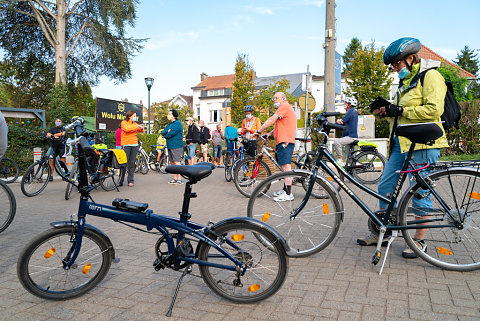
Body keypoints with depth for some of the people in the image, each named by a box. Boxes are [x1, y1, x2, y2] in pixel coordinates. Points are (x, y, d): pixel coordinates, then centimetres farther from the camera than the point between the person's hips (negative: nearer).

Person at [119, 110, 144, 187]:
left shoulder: (135, 123, 16)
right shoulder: (124, 123, 2)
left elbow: (141, 131, 10)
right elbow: (127, 129, -18)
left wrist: (141, 128, -11)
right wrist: (136, 126, -16)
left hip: (135, 145, 4)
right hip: (126, 145, -4)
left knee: (132, 163, 4)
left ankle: (130, 180, 9)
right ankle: (120, 181, -1)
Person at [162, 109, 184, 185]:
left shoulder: (177, 124, -10)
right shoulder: (170, 124, 19)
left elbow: (170, 134, -18)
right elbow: (163, 133, 10)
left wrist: (165, 135, 2)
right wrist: (167, 131, -10)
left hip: (176, 146, -9)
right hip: (170, 146, 9)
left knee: (176, 162, -10)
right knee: (172, 163, 9)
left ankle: (179, 179, -7)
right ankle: (175, 178, 15)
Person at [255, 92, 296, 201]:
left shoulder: (284, 106, -7)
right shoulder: (287, 108, 27)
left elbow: (271, 121, -15)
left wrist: (259, 131, -8)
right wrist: (270, 133, 14)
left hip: (284, 142, -11)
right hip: (283, 141, 11)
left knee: (286, 166, -12)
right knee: (285, 166, 15)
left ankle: (288, 194, -11)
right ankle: (285, 190, 23)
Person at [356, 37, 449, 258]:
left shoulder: (430, 76, -5)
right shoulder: (406, 82, 22)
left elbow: (434, 109, -18)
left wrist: (401, 111, -16)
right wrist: (387, 112, 9)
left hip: (422, 143, -9)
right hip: (400, 142, 9)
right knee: (385, 187, 8)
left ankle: (419, 240, 11)